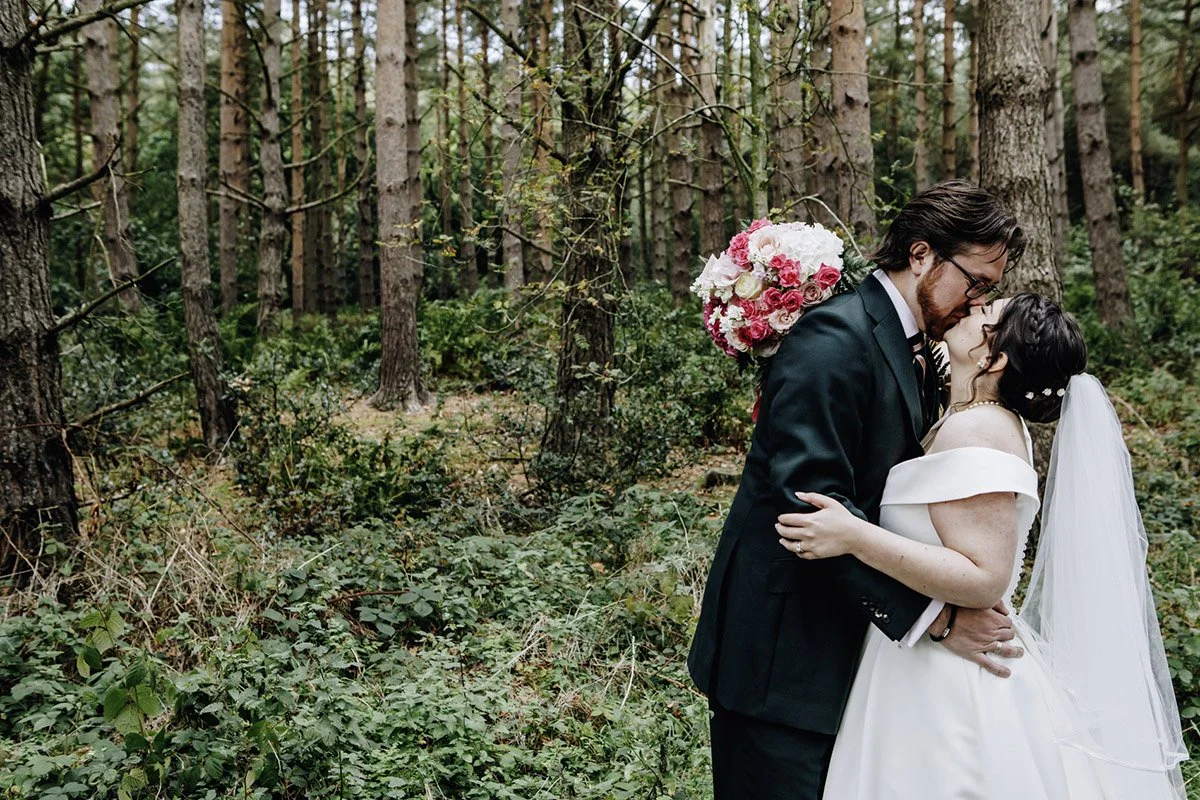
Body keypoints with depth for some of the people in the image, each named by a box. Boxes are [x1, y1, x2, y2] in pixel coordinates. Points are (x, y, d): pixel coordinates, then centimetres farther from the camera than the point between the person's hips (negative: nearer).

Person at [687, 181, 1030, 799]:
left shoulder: (917, 354, 12)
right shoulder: (834, 337, -18)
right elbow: (813, 499, -26)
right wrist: (933, 615, -23)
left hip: (846, 648, 9)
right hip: (781, 660, -9)